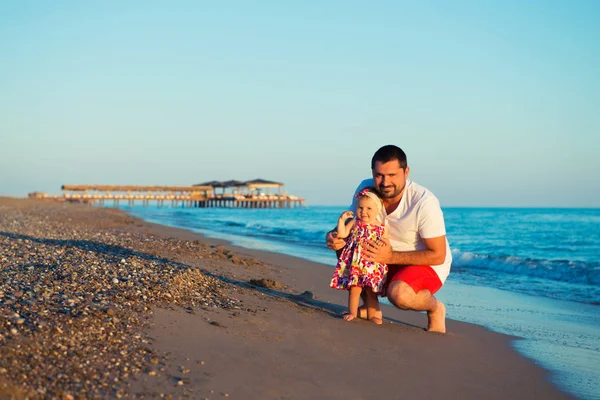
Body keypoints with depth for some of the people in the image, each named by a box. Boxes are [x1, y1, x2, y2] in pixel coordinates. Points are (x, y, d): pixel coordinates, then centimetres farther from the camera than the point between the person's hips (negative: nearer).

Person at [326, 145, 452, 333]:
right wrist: (333, 236, -24)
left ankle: (435, 308, 0)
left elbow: (438, 256, -23)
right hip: (388, 260, 6)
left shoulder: (424, 202, -27)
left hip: (429, 265, -6)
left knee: (399, 294, -36)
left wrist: (391, 257, -31)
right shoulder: (365, 189, -12)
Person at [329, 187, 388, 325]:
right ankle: (352, 313, 6)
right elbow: (341, 234, -5)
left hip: (372, 266, 0)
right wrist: (342, 219, -10)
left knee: (371, 291, 3)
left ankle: (372, 315, 13)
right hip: (355, 263, 0)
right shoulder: (355, 223, 4)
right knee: (354, 288, -5)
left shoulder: (381, 228, 4)